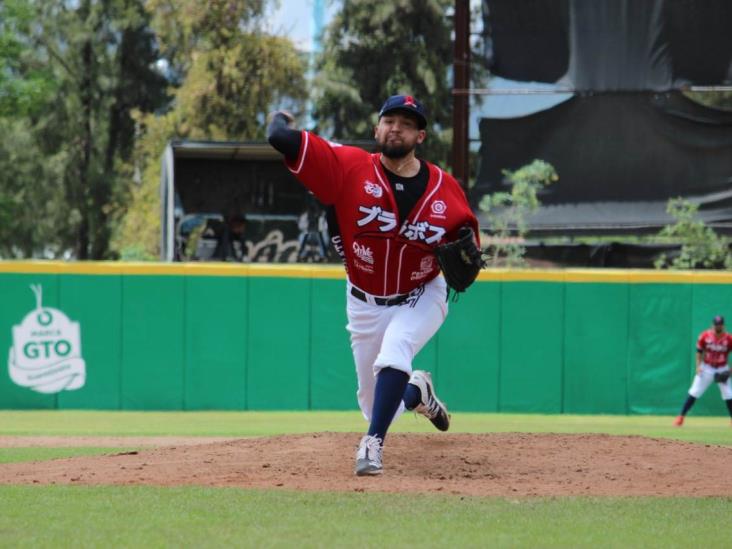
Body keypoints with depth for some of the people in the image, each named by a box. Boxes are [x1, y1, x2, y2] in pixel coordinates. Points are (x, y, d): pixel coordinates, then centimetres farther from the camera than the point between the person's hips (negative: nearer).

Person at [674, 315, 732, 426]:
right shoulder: (705, 336, -9)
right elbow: (699, 351, 0)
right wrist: (698, 366, -10)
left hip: (722, 370, 0)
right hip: (706, 368, 0)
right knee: (694, 392, -5)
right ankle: (681, 416, -1)